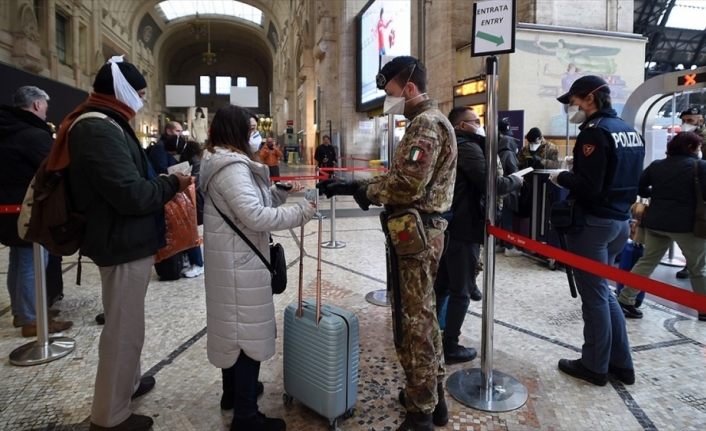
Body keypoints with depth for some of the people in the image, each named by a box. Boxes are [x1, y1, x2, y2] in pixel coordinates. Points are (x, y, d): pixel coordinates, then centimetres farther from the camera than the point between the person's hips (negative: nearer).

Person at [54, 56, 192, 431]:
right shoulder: (100, 130, -22)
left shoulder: (102, 125, 13)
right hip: (124, 245, -11)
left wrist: (161, 182, 3)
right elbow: (132, 195, -27)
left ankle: (127, 382, 41)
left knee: (124, 324, 23)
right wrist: (171, 184, -13)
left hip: (123, 241, 11)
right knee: (124, 329, 1)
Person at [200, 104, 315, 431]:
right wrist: (300, 212, -21)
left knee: (232, 324, 20)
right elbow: (256, 217, -29)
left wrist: (281, 192, 7)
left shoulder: (218, 162, 13)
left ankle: (233, 391, 37)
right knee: (247, 330, -3)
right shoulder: (232, 166, -21)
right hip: (239, 259, -11)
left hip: (229, 257, 11)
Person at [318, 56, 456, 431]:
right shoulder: (426, 121, 19)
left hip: (415, 234, -11)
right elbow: (403, 177, 16)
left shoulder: (426, 123, -14)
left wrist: (364, 190, -9)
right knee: (421, 315, 19)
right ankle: (432, 395, 35)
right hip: (420, 231, 11)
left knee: (413, 322, -1)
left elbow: (407, 185, -24)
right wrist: (351, 186, 8)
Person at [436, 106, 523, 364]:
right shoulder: (469, 147, -15)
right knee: (460, 291, 0)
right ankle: (450, 347, 8)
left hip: (446, 225, 9)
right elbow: (490, 183, -22)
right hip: (463, 228, -9)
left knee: (441, 285, 17)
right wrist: (515, 181, -5)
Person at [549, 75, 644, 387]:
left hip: (593, 223, -9)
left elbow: (588, 186, -23)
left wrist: (561, 177, -7)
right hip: (621, 221, 9)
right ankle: (621, 363, 25)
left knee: (594, 296, 2)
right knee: (603, 291, 18)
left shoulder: (595, 131, -15)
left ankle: (595, 366, 15)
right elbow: (630, 181, 17)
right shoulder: (630, 131, 13)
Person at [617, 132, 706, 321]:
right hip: (686, 224, -4)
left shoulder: (657, 165, 9)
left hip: (656, 222, 4)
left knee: (647, 261, 11)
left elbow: (638, 187, 9)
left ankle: (624, 300, 6)